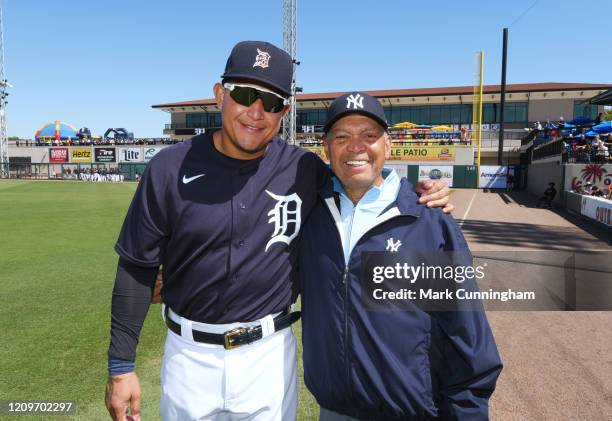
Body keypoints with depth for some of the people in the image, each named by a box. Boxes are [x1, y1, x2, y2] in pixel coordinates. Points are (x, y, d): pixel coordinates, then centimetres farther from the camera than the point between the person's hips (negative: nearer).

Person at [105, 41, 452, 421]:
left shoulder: (305, 170, -7)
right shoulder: (170, 169, -9)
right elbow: (138, 268, -4)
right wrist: (121, 365, -2)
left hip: (270, 354, 1)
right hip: (189, 355, 0)